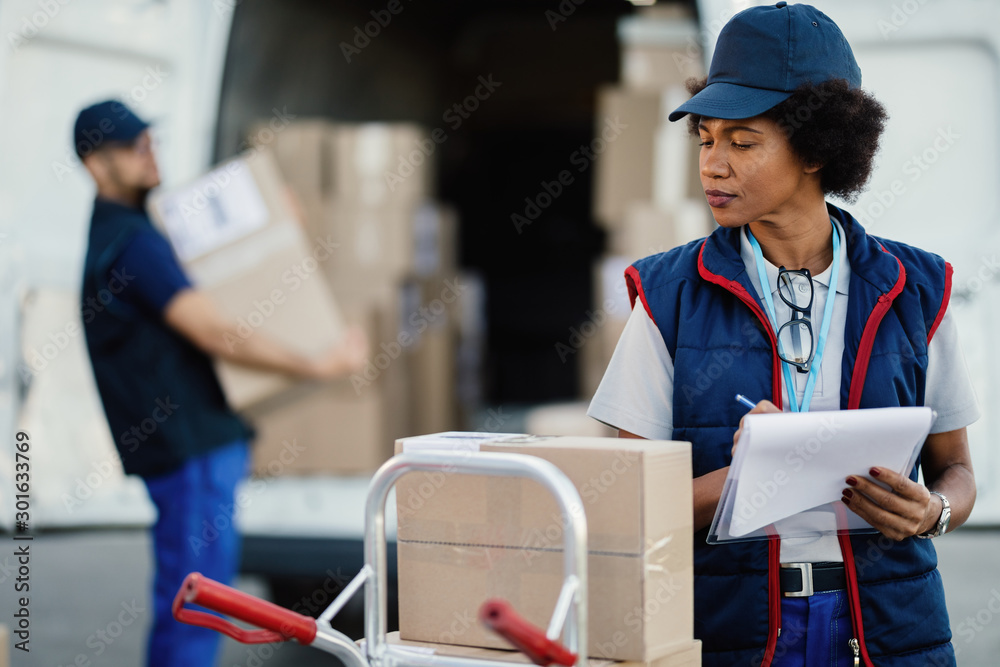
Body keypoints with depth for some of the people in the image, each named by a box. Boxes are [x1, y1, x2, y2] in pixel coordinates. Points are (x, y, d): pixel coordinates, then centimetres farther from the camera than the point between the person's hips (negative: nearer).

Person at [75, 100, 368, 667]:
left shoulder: (120, 229, 15)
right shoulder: (129, 240, -17)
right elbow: (218, 336, -22)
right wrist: (320, 365, -15)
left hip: (195, 438, 10)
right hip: (190, 447, -10)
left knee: (182, 600, 16)